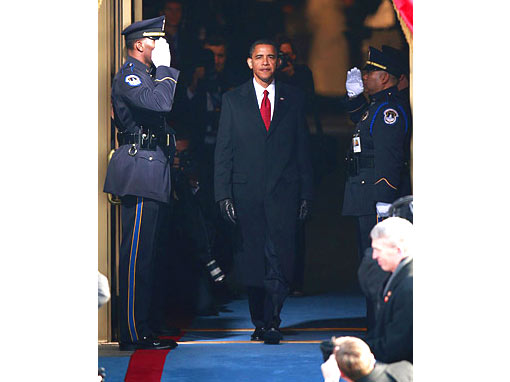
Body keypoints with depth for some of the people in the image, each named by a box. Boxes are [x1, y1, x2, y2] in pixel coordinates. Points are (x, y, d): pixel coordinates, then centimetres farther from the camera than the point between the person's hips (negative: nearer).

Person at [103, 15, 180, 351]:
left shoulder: (149, 75, 22)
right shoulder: (129, 76, -9)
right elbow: (160, 102, -25)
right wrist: (164, 68, -13)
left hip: (154, 175, 10)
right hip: (140, 172, -10)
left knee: (145, 253, 11)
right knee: (137, 253, -9)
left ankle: (142, 327, 16)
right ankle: (134, 333, -7)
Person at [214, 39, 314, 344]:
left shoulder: (294, 99, 9)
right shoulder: (233, 100, 8)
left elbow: (303, 150, 10)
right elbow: (223, 151, 5)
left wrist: (306, 193, 4)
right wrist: (223, 194, -4)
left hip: (283, 192, -1)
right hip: (246, 192, 1)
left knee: (279, 259, -11)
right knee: (252, 260, 5)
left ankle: (272, 323, -7)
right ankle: (259, 322, 17)